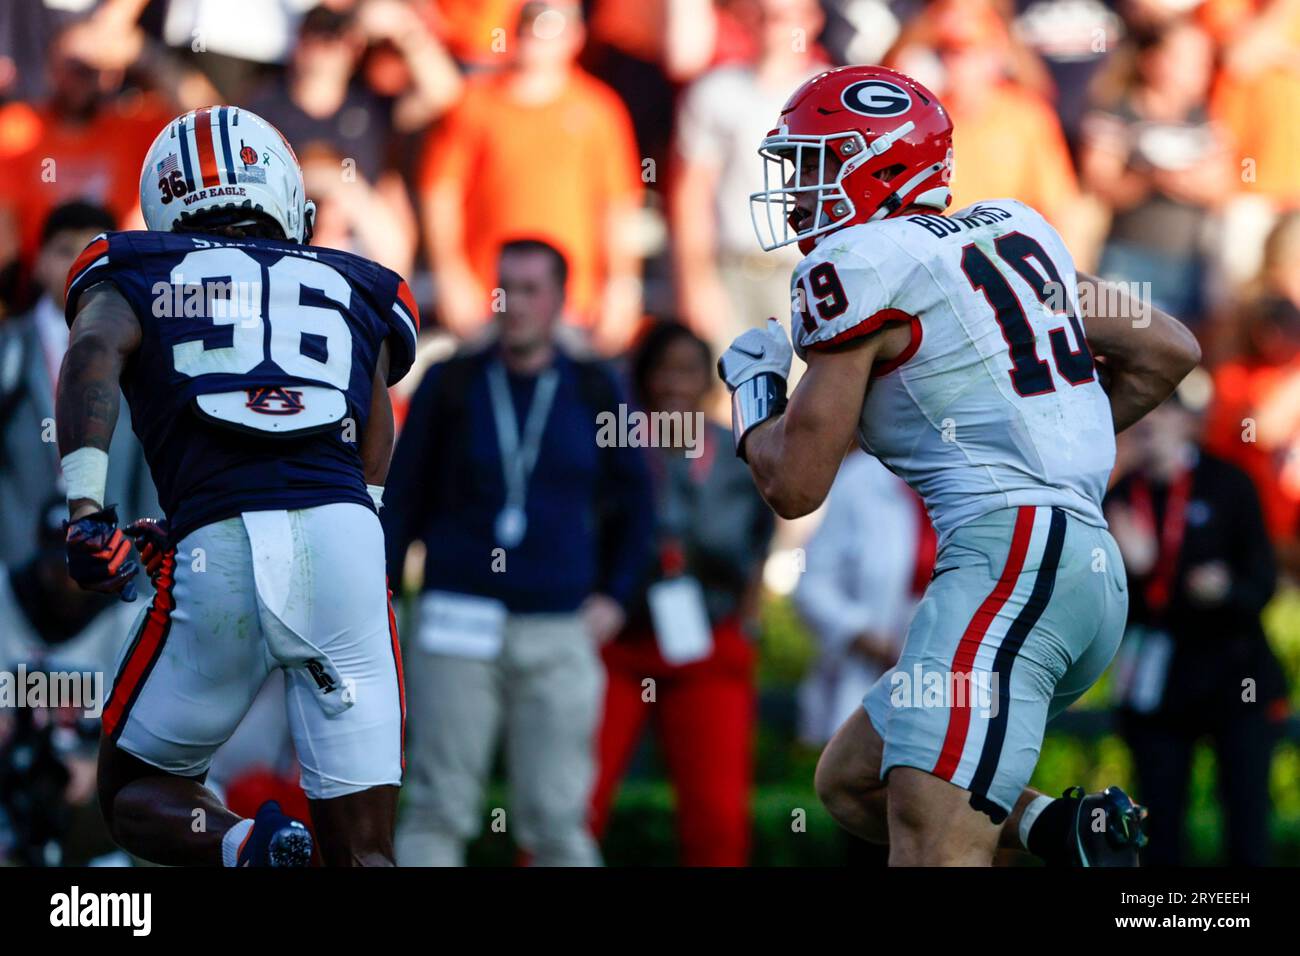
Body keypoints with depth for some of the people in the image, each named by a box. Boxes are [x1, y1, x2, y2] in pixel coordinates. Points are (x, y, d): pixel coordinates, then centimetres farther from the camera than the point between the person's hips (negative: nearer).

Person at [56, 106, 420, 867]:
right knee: (364, 852, 5)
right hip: (344, 545, 1)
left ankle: (243, 847, -13)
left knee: (136, 796, 19)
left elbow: (96, 347, -3)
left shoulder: (135, 272, 20)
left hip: (216, 555, -1)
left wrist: (85, 506, -12)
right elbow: (373, 455, 16)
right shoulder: (356, 289, 26)